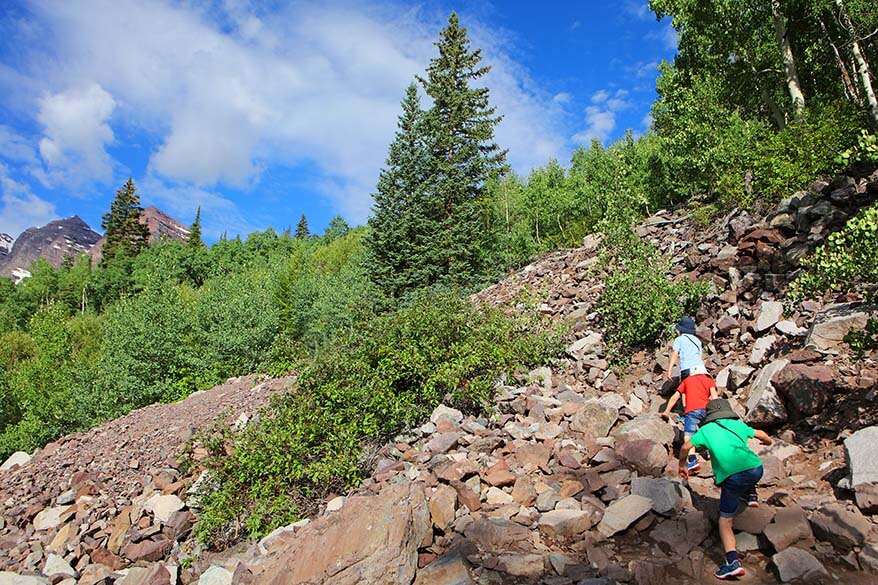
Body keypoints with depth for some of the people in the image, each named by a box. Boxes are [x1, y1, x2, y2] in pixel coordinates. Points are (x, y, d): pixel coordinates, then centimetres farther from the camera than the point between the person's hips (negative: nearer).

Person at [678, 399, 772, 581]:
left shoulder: (706, 429, 15)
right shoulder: (738, 424, 22)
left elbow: (685, 447, 12)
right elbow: (761, 435, 37)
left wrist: (682, 466, 30)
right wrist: (768, 441, 61)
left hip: (732, 477, -4)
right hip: (756, 470, 4)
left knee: (725, 520, 5)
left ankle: (733, 561, -10)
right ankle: (750, 496, 45)